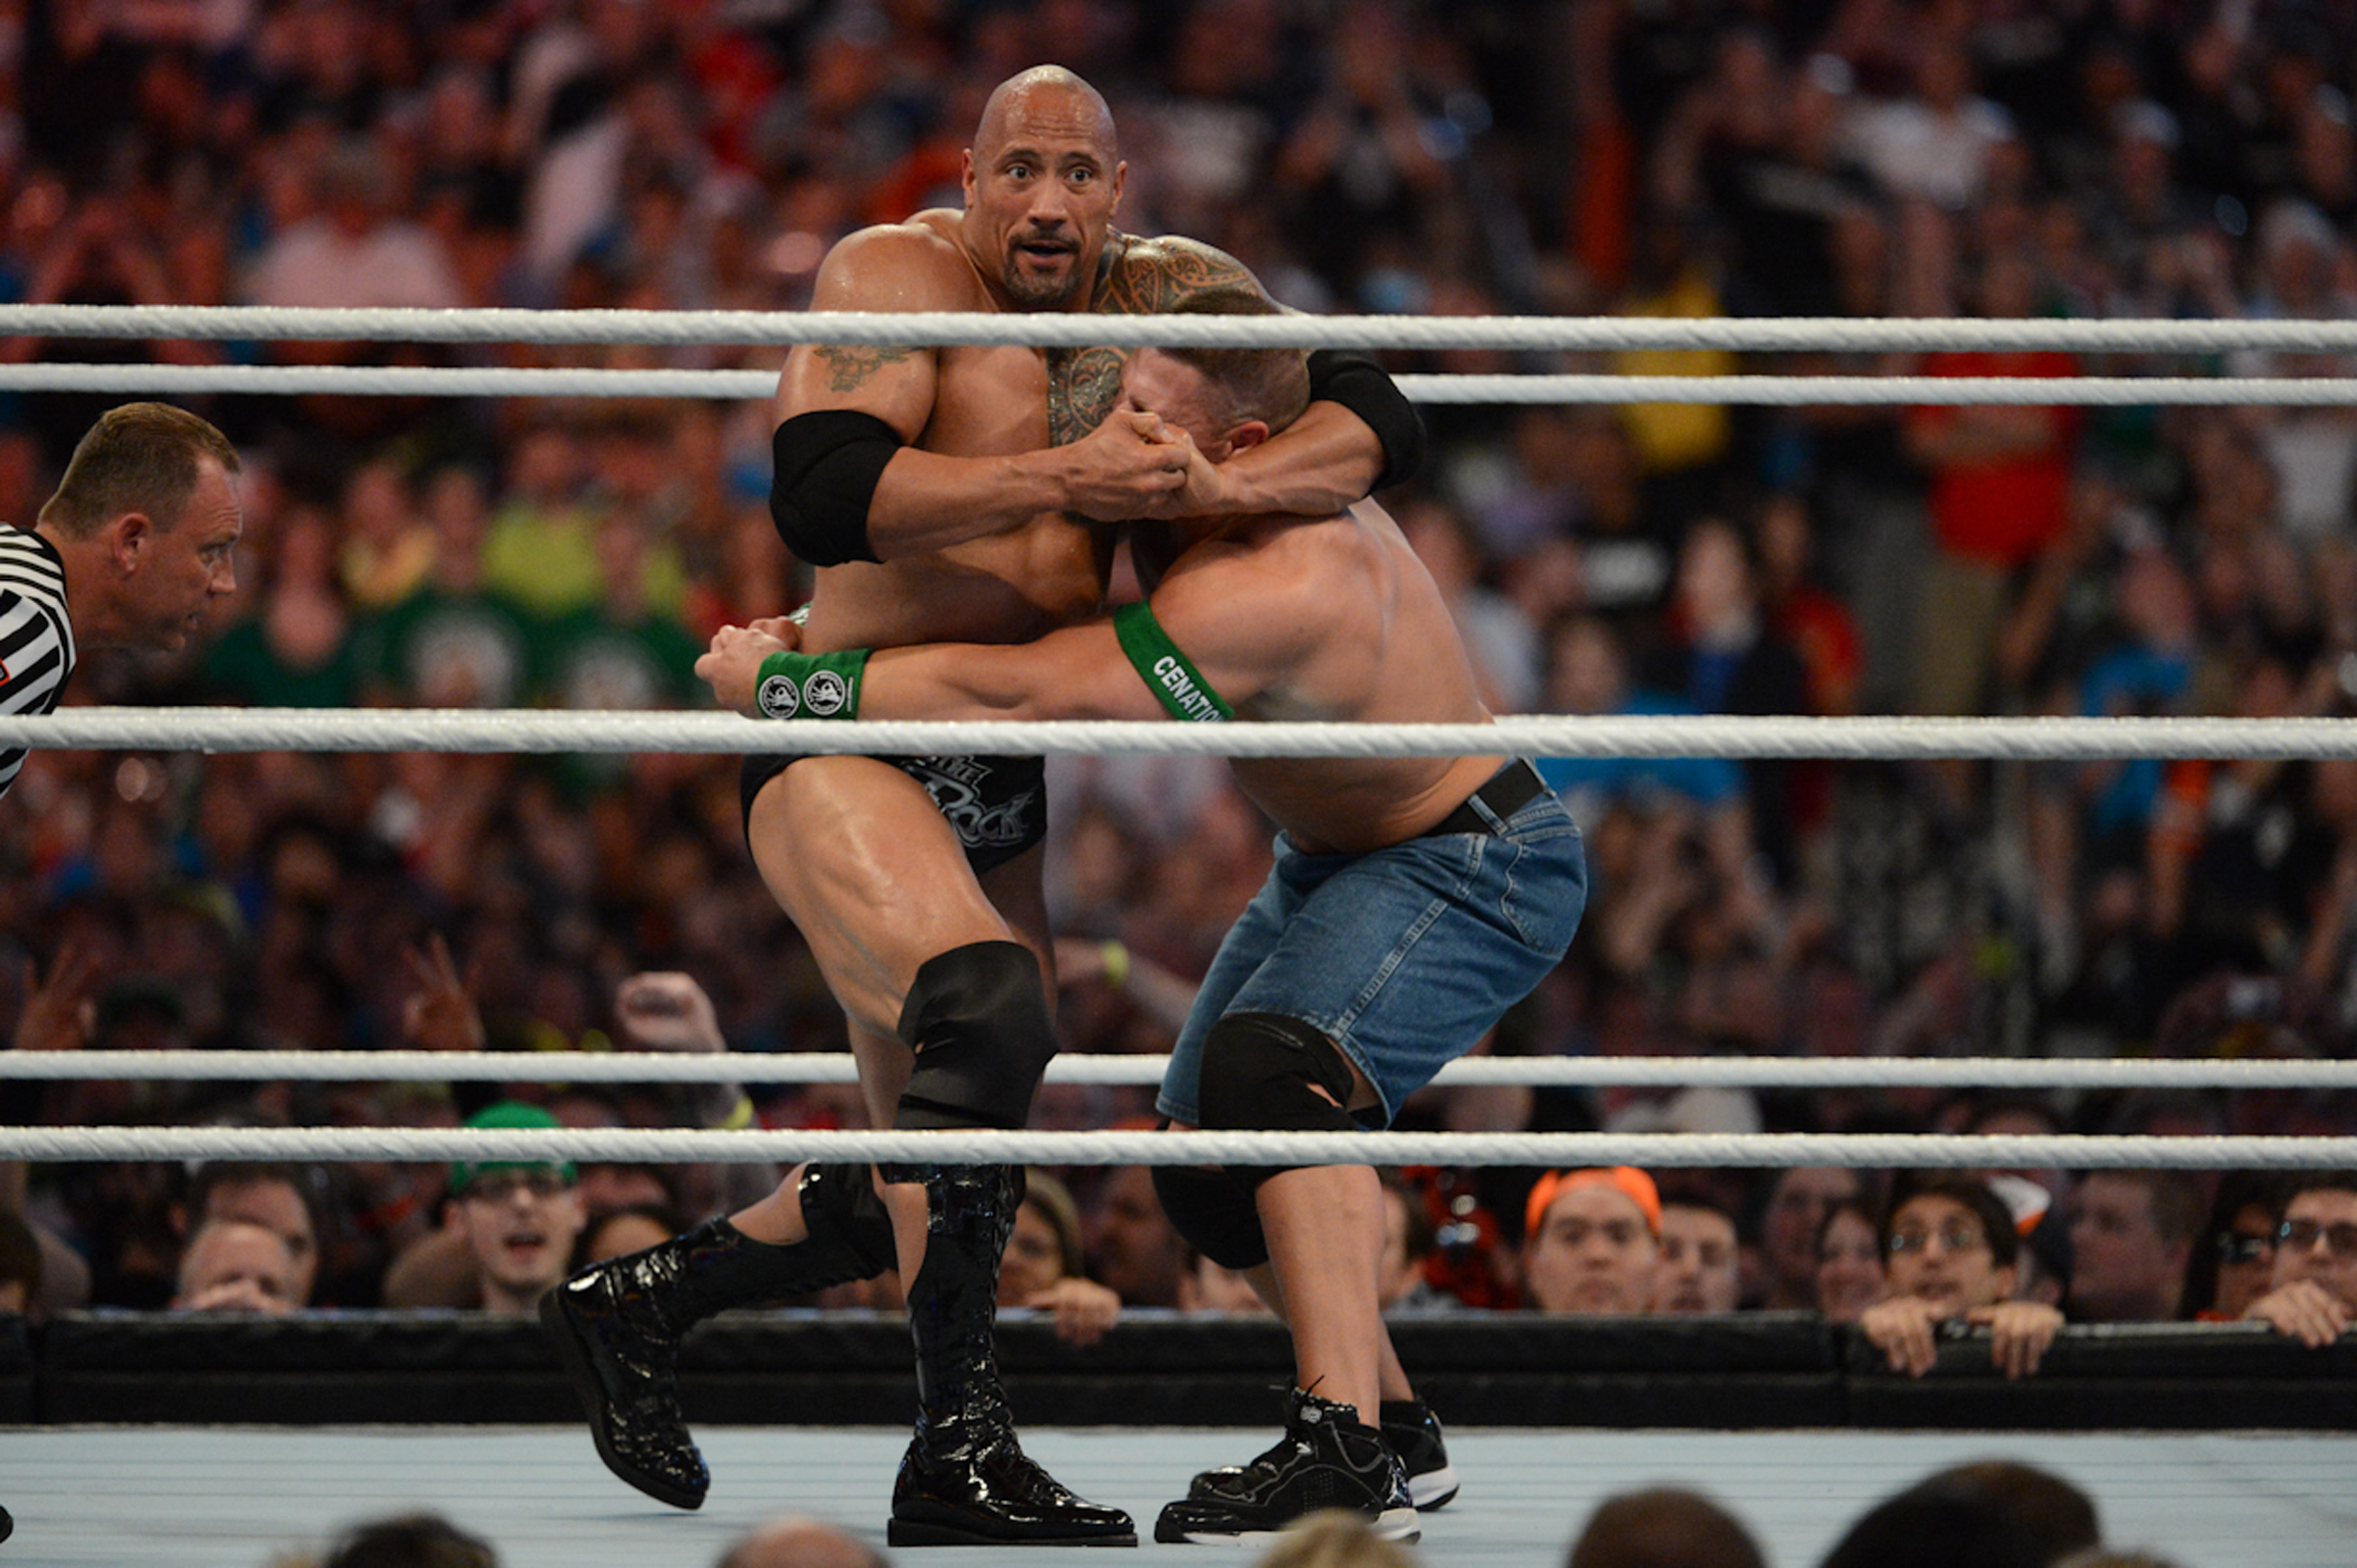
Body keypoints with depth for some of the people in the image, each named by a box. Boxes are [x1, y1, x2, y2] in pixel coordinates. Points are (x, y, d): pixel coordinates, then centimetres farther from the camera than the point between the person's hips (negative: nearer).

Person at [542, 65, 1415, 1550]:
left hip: (1002, 790, 7)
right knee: (987, 1006, -32)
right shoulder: (895, 275, -8)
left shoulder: (1172, 296, 6)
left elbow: (1379, 421, -2)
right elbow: (822, 497, -22)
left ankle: (634, 1304, 34)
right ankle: (958, 1453, -30)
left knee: (937, 1173, 14)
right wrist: (1064, 479, -27)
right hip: (846, 746, -7)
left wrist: (1217, 481, -21)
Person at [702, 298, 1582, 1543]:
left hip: (1470, 867, -10)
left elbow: (1010, 696, -39)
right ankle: (1394, 1425, 27)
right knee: (1204, 1166, 11)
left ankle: (1346, 1452, -39)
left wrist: (778, 682, -29)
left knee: (1268, 1064, -34)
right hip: (1337, 861, 10)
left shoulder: (1268, 591, -38)